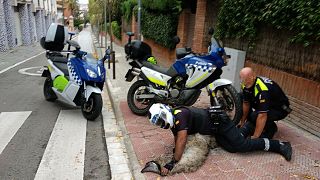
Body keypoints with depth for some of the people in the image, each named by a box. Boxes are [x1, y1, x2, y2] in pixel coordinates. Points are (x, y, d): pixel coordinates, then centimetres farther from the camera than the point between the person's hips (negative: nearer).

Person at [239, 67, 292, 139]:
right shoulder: (246, 85, -12)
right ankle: (251, 124, 4)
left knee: (255, 116, -34)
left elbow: (262, 116, -39)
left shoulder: (262, 90, -36)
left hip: (280, 109, -8)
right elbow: (246, 103, -1)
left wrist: (255, 137, -36)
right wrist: (242, 121, 4)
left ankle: (271, 127, -3)